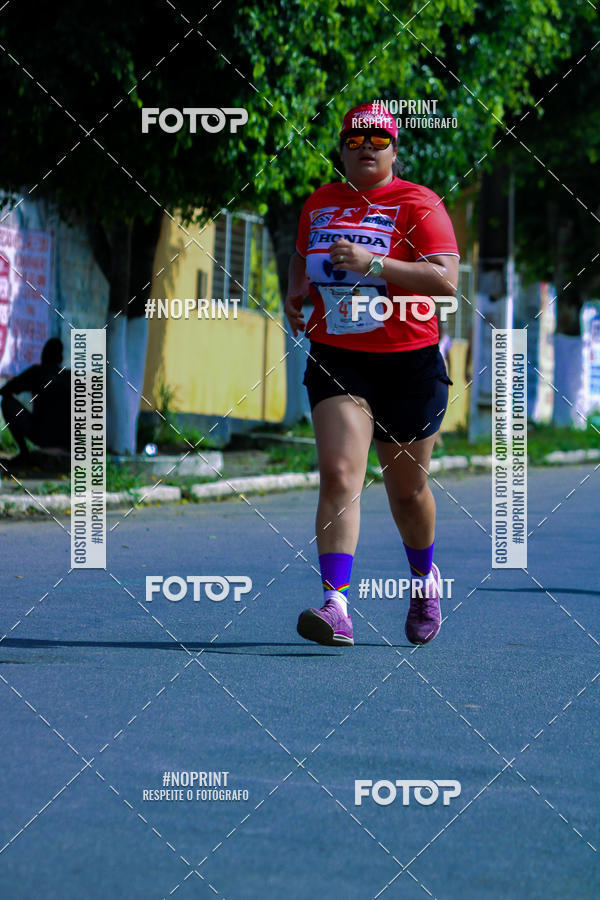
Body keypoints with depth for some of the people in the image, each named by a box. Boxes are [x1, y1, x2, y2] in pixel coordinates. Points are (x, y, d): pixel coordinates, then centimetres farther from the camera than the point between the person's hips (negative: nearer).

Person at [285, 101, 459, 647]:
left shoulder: (418, 204, -6)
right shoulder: (319, 203, 10)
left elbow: (446, 280, -16)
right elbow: (303, 255, 30)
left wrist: (374, 263, -24)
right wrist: (296, 292, 8)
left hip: (409, 363, -2)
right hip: (335, 360, 2)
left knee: (406, 489, 11)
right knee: (339, 474, -17)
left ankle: (424, 578, 40)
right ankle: (336, 605, -26)